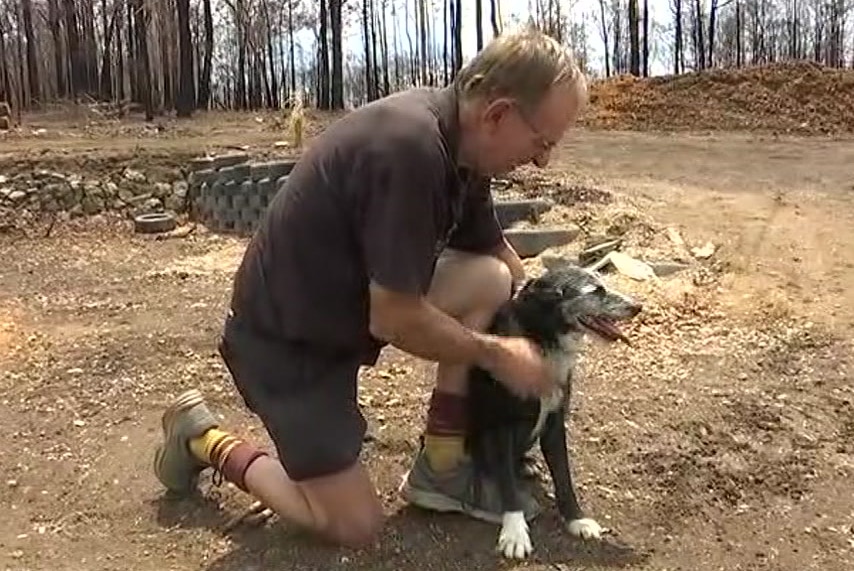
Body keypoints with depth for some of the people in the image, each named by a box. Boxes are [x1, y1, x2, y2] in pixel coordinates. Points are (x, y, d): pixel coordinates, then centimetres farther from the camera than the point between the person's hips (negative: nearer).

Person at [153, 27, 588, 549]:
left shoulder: (456, 139, -3)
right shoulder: (409, 147, -31)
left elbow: (495, 252, 13)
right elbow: (395, 321, -27)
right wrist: (496, 353, -13)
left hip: (350, 302, 9)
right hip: (283, 340, -8)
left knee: (491, 282, -5)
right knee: (356, 527, -2)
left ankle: (439, 467, 7)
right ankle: (206, 441, 15)